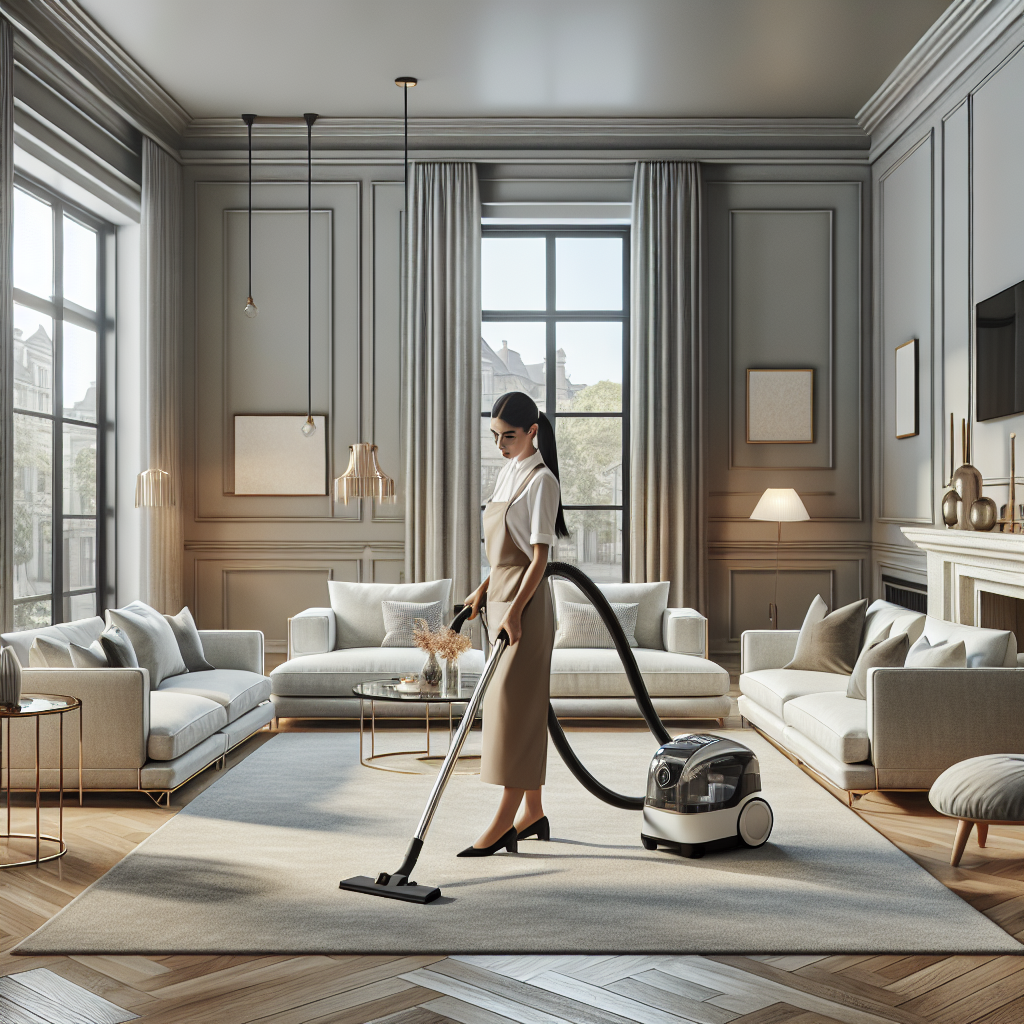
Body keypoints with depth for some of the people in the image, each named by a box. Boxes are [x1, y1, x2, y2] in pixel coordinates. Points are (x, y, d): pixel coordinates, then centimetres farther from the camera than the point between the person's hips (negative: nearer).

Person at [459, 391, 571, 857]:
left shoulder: (541, 480, -12)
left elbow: (539, 556, -17)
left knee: (516, 704, -8)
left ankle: (504, 820, -4)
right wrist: (483, 589, 15)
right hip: (502, 594, 9)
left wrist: (514, 610, -23)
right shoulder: (508, 472, 15)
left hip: (525, 600, -9)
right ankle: (532, 812, 18)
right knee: (512, 706, 10)